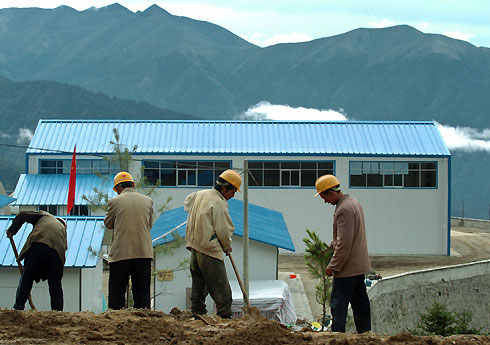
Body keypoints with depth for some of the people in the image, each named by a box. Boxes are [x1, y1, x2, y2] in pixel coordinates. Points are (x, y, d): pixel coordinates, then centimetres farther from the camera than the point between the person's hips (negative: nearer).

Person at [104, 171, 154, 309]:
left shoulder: (114, 201, -4)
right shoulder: (148, 201, 4)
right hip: (144, 252, 3)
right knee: (142, 292, 7)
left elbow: (108, 224, 9)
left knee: (116, 293, 4)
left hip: (121, 253, -3)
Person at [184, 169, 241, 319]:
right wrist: (227, 247, 3)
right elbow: (223, 231, -15)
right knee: (221, 290, -6)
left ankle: (197, 314, 18)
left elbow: (187, 203, 33)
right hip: (210, 252, -9)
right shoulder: (219, 203, -16)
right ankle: (225, 317, -8)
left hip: (194, 247, 9)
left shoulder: (199, 195, 10)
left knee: (198, 287, 15)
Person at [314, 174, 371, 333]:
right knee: (360, 301, 15)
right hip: (360, 265, 10)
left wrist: (333, 266, -17)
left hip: (347, 267, -10)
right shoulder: (354, 202, 11)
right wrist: (331, 246, 23)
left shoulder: (344, 210, -21)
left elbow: (344, 243, -24)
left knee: (338, 303, -8)